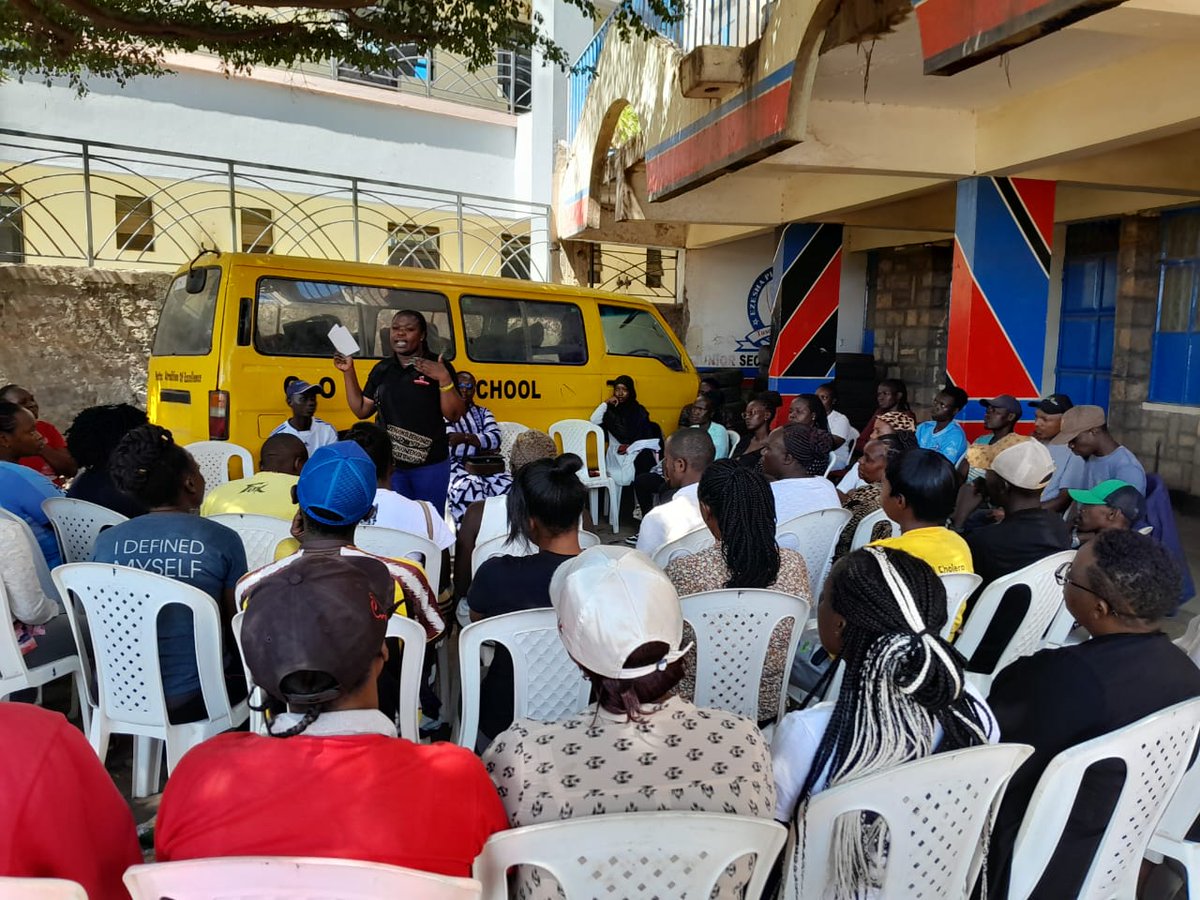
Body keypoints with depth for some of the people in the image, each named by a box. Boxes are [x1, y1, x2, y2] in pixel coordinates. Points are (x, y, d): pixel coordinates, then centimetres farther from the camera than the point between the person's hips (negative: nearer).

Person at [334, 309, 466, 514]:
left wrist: (444, 379, -22)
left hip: (429, 465, -3)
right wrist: (349, 372, 7)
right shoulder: (382, 370, 8)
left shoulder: (438, 367, -5)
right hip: (389, 464, 3)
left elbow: (454, 415, -9)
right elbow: (361, 411, 13)